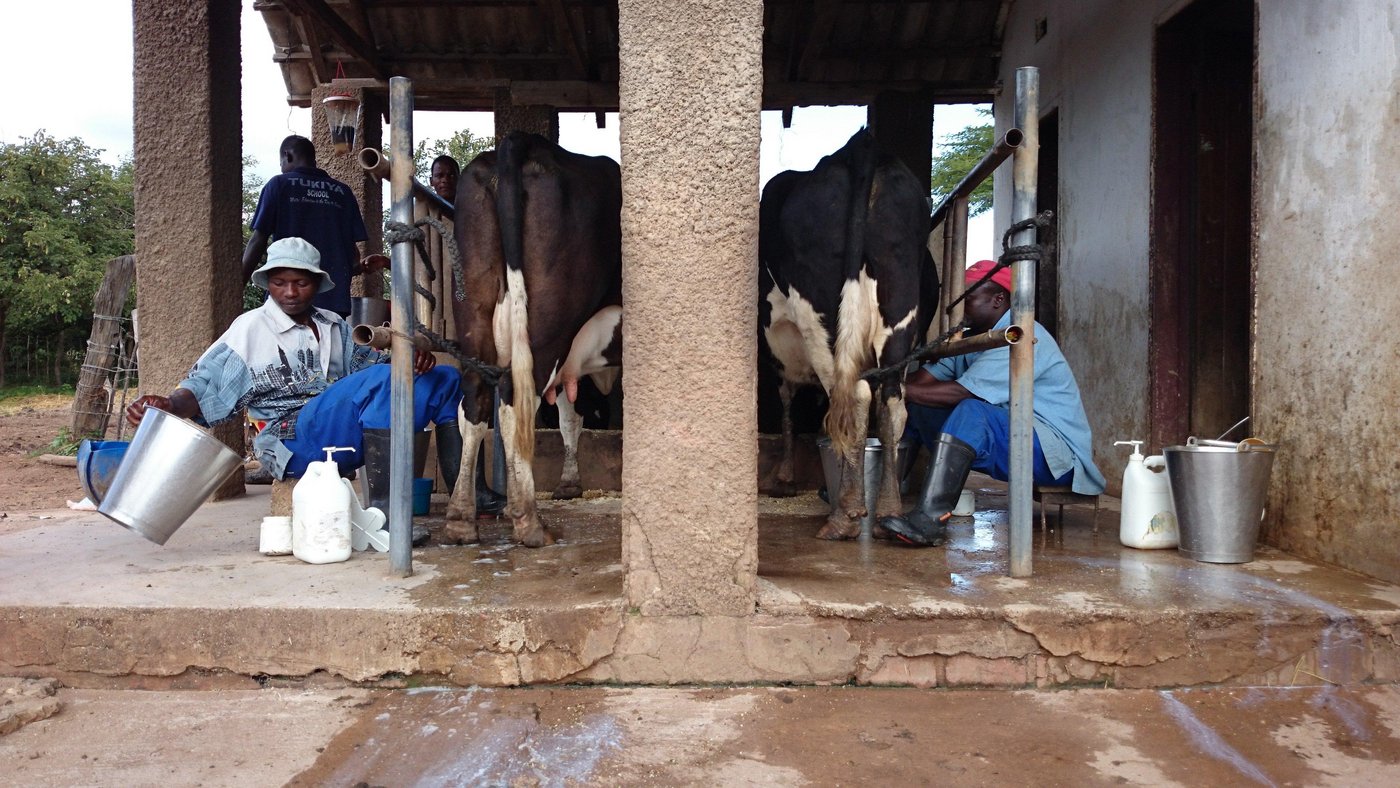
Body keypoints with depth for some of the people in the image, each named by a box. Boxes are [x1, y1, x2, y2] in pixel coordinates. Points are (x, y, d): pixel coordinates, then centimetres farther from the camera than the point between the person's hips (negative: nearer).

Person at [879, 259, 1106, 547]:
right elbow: (924, 379, 1)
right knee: (919, 407, -1)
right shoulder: (970, 338, 11)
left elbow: (961, 392, -27)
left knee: (970, 412, -34)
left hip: (1056, 452, -9)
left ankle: (930, 520, -38)